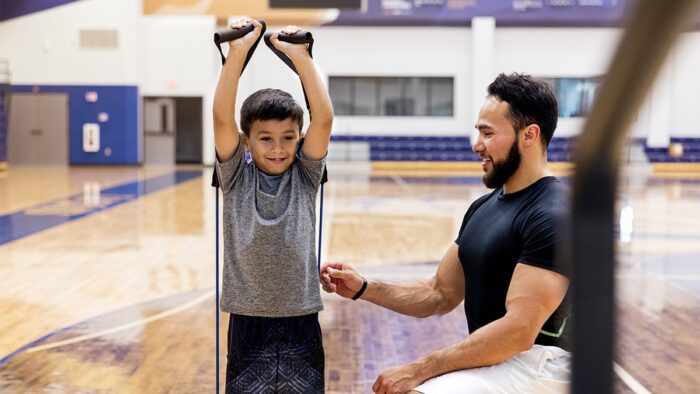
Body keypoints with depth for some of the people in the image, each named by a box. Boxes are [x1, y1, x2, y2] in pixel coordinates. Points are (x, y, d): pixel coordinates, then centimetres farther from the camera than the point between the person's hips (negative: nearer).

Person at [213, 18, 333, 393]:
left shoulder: (305, 177, 1)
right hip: (248, 321, -1)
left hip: (300, 320, 1)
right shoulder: (235, 178, -1)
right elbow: (222, 118, -13)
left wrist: (300, 55, -17)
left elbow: (324, 118, -11)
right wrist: (237, 53, -21)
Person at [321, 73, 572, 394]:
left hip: (535, 365, -8)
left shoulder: (552, 216, -18)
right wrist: (365, 289, -1)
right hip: (489, 357, 9)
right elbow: (440, 294, 13)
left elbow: (520, 330, -25)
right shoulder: (483, 207, 9)